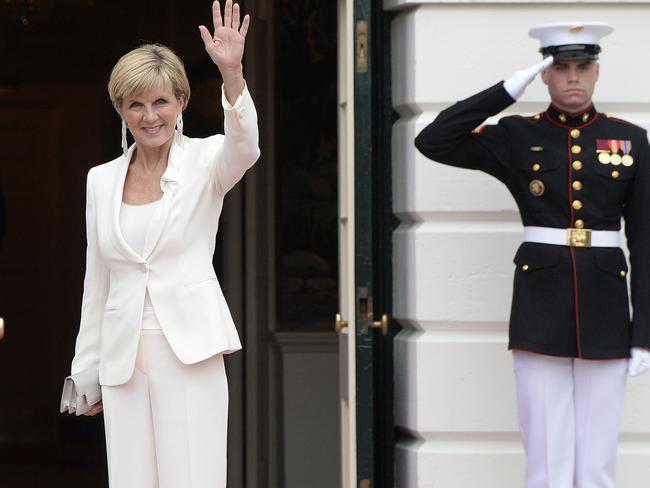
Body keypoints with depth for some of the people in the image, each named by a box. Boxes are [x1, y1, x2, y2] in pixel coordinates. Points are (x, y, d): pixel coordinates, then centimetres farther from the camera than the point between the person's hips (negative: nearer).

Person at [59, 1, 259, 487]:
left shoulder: (204, 161, 0)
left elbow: (243, 148, -25)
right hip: (124, 358, 4)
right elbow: (97, 283, 15)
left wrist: (232, 73, -42)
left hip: (190, 353, -4)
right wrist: (86, 372, 14)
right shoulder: (102, 180, 11)